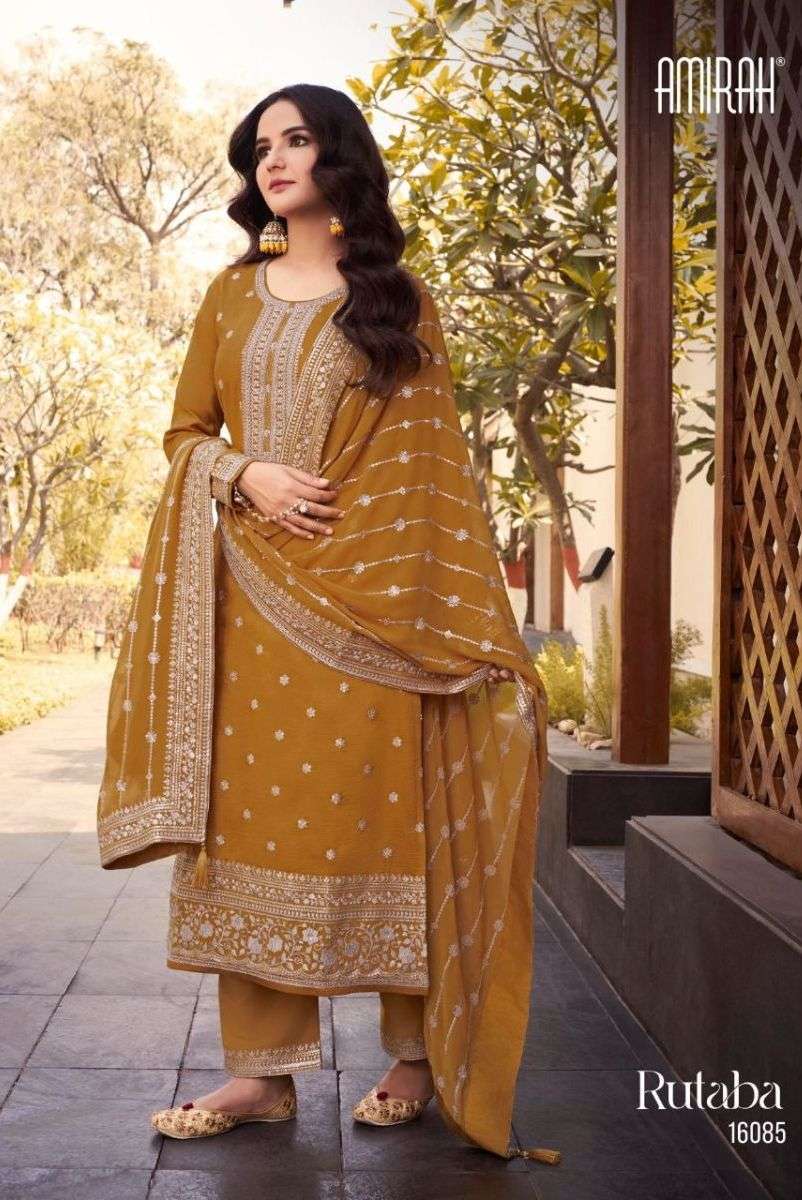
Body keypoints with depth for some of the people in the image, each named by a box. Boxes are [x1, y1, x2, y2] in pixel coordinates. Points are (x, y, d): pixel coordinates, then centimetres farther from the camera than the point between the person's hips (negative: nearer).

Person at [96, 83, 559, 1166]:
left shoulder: (398, 300, 7)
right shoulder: (231, 295, 15)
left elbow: (433, 455, 3)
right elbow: (185, 431, 15)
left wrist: (441, 597, -6)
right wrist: (245, 474, -7)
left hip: (369, 591, -3)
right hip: (252, 590, 3)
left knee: (382, 808, -2)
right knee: (252, 811, 0)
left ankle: (415, 1058, 13)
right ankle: (265, 1072, 8)